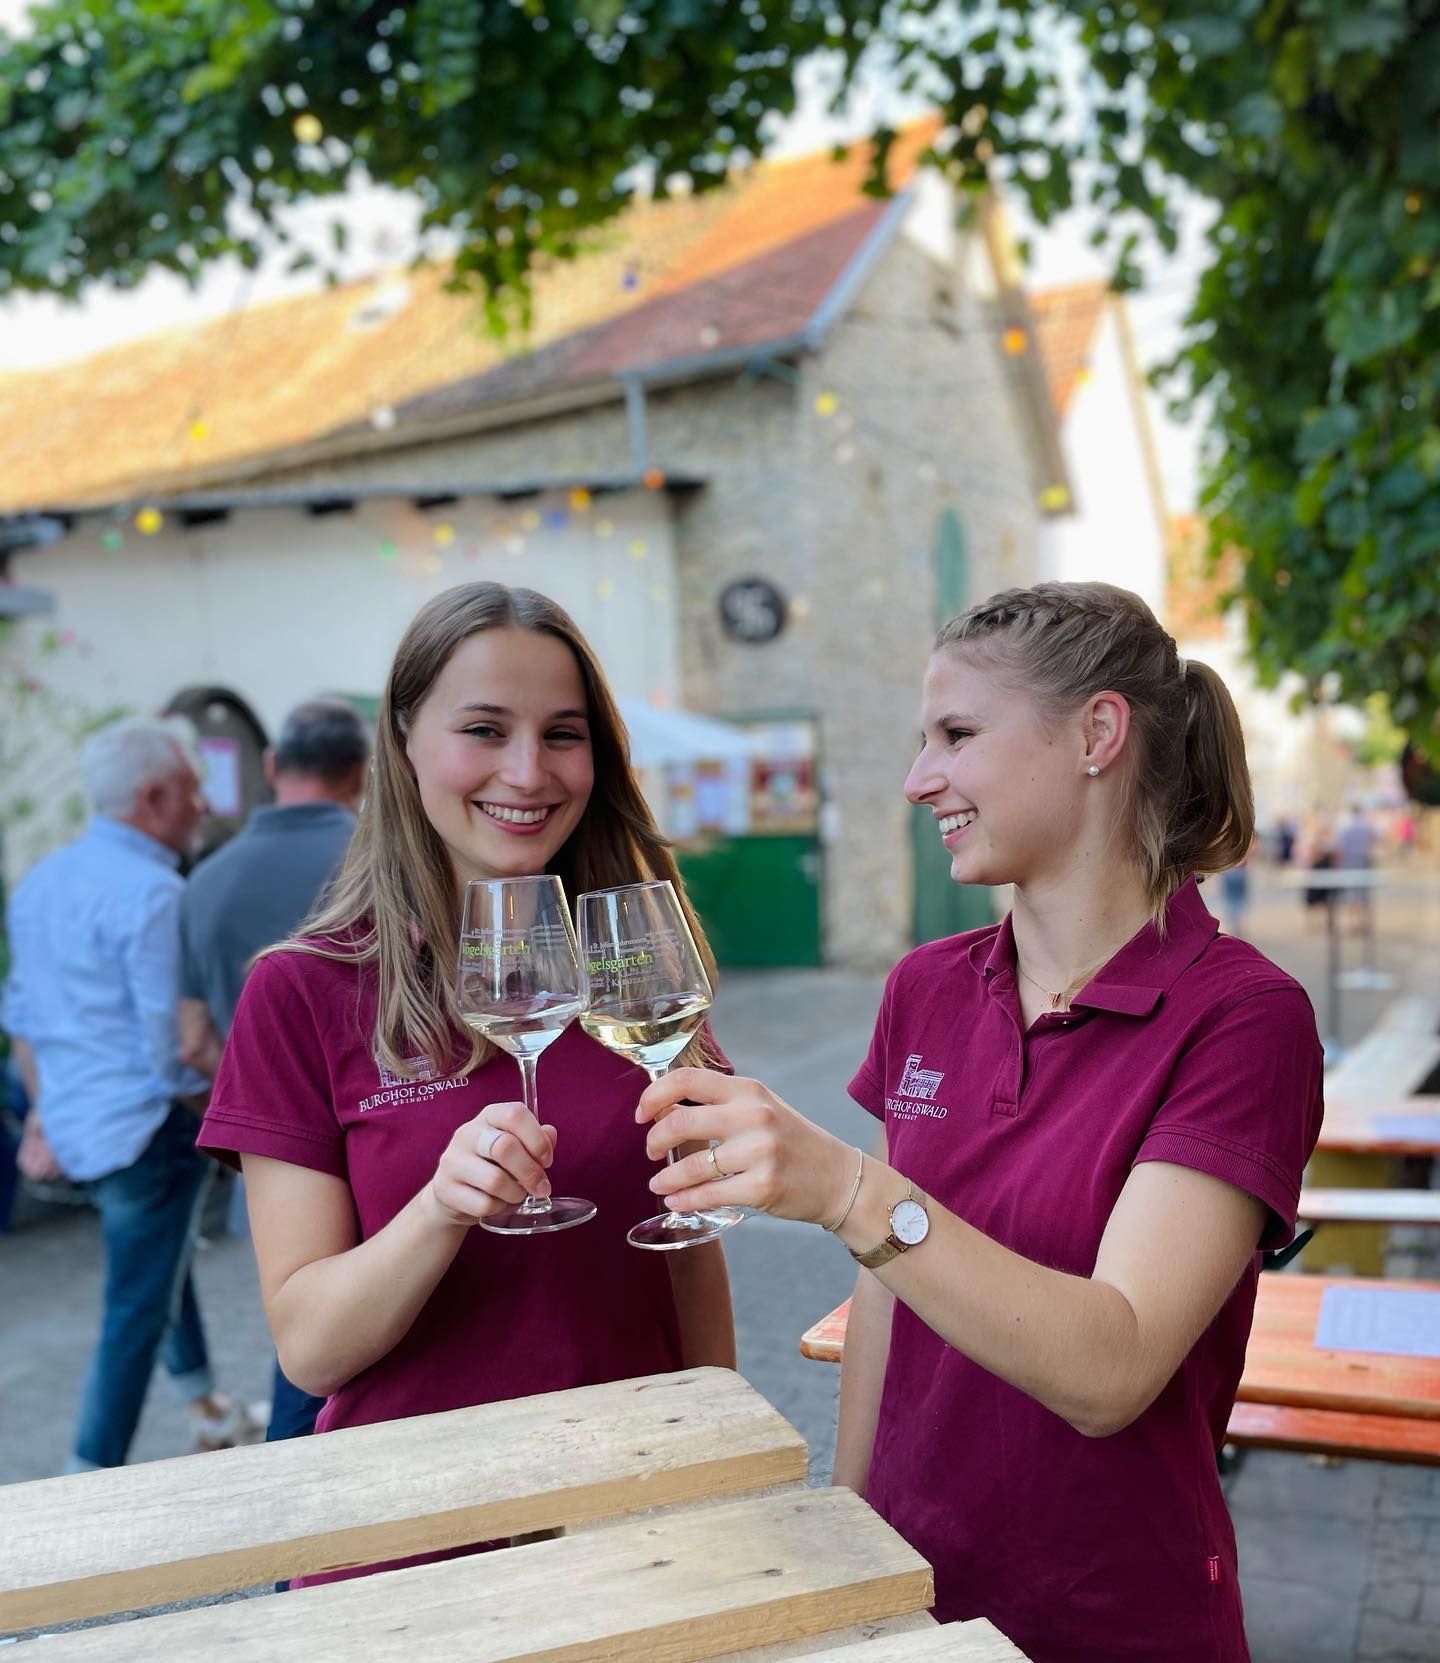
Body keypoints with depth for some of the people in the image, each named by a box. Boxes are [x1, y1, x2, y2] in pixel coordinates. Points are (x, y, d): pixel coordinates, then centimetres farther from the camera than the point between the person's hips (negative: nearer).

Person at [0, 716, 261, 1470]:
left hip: (71, 1126, 9)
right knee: (135, 1316, 2)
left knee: (162, 1256, 29)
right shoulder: (153, 892, -19)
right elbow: (172, 1046, -21)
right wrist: (217, 1117, -5)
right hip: (145, 1128, -9)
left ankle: (205, 1404, 43)